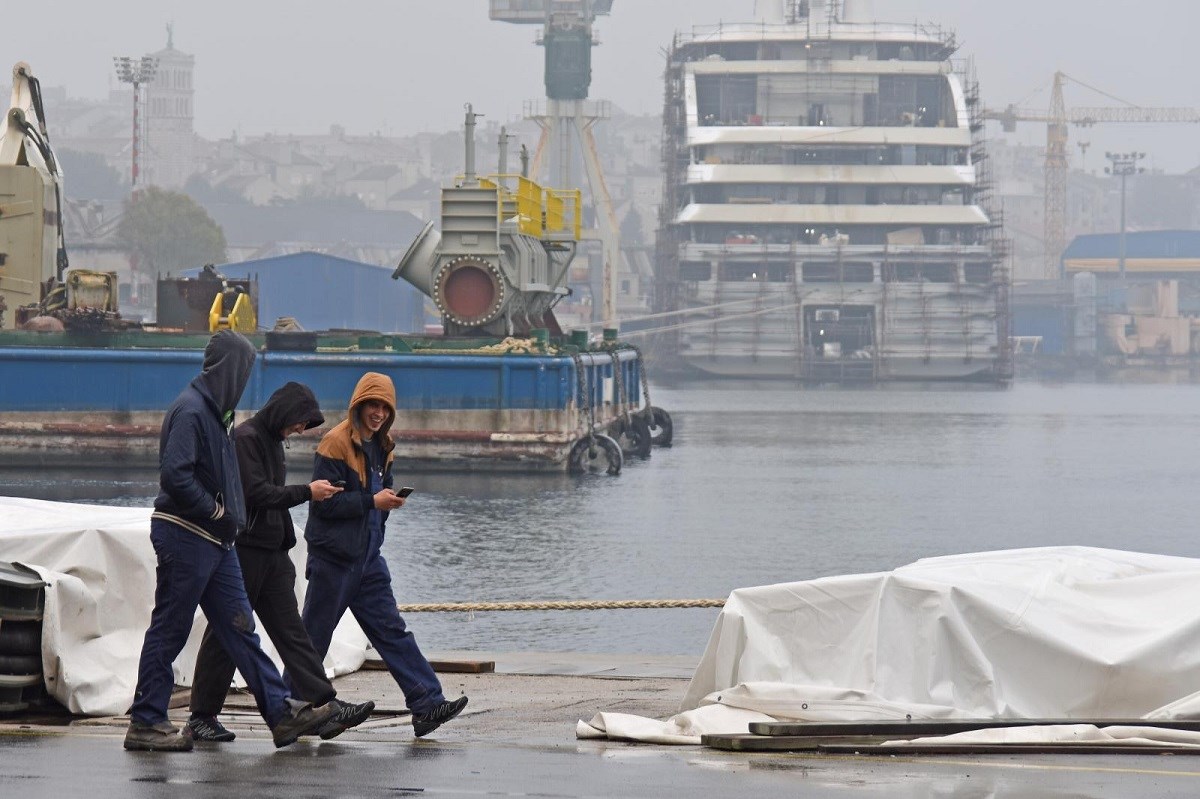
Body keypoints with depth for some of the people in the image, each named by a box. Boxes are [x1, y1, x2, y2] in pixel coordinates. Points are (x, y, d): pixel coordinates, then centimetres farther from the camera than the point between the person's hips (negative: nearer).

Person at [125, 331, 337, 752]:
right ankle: (145, 724, 4)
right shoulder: (190, 410, -16)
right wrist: (217, 511, -16)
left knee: (239, 627, 7)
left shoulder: (212, 411, 15)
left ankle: (281, 712, 6)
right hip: (185, 537, -10)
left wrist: (228, 515, 7)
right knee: (169, 630, -3)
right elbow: (174, 475, -26)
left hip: (214, 540, 10)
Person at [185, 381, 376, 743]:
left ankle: (326, 707, -7)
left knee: (291, 631, 1)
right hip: (243, 550, -9)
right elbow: (256, 493, -20)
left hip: (272, 553, 9)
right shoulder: (245, 438, -12)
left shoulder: (272, 440, 18)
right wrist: (307, 492, -15)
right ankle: (201, 718, 6)